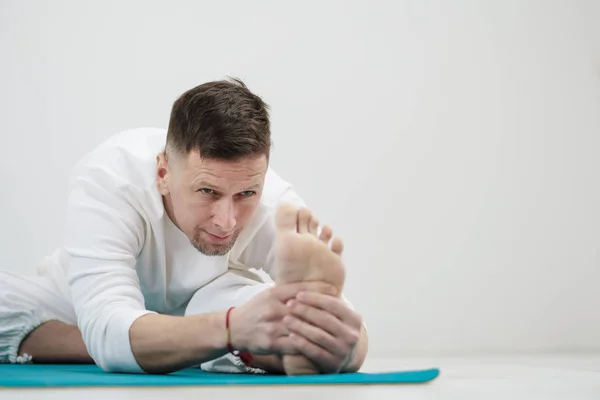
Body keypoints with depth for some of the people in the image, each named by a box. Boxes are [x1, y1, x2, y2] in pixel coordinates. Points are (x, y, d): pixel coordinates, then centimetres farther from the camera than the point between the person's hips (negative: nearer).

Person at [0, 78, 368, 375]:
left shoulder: (278, 207, -32)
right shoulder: (108, 179, -37)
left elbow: (354, 345, -41)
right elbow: (108, 334, -50)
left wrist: (343, 344, -67)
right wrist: (234, 329, -68)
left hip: (193, 310, 0)